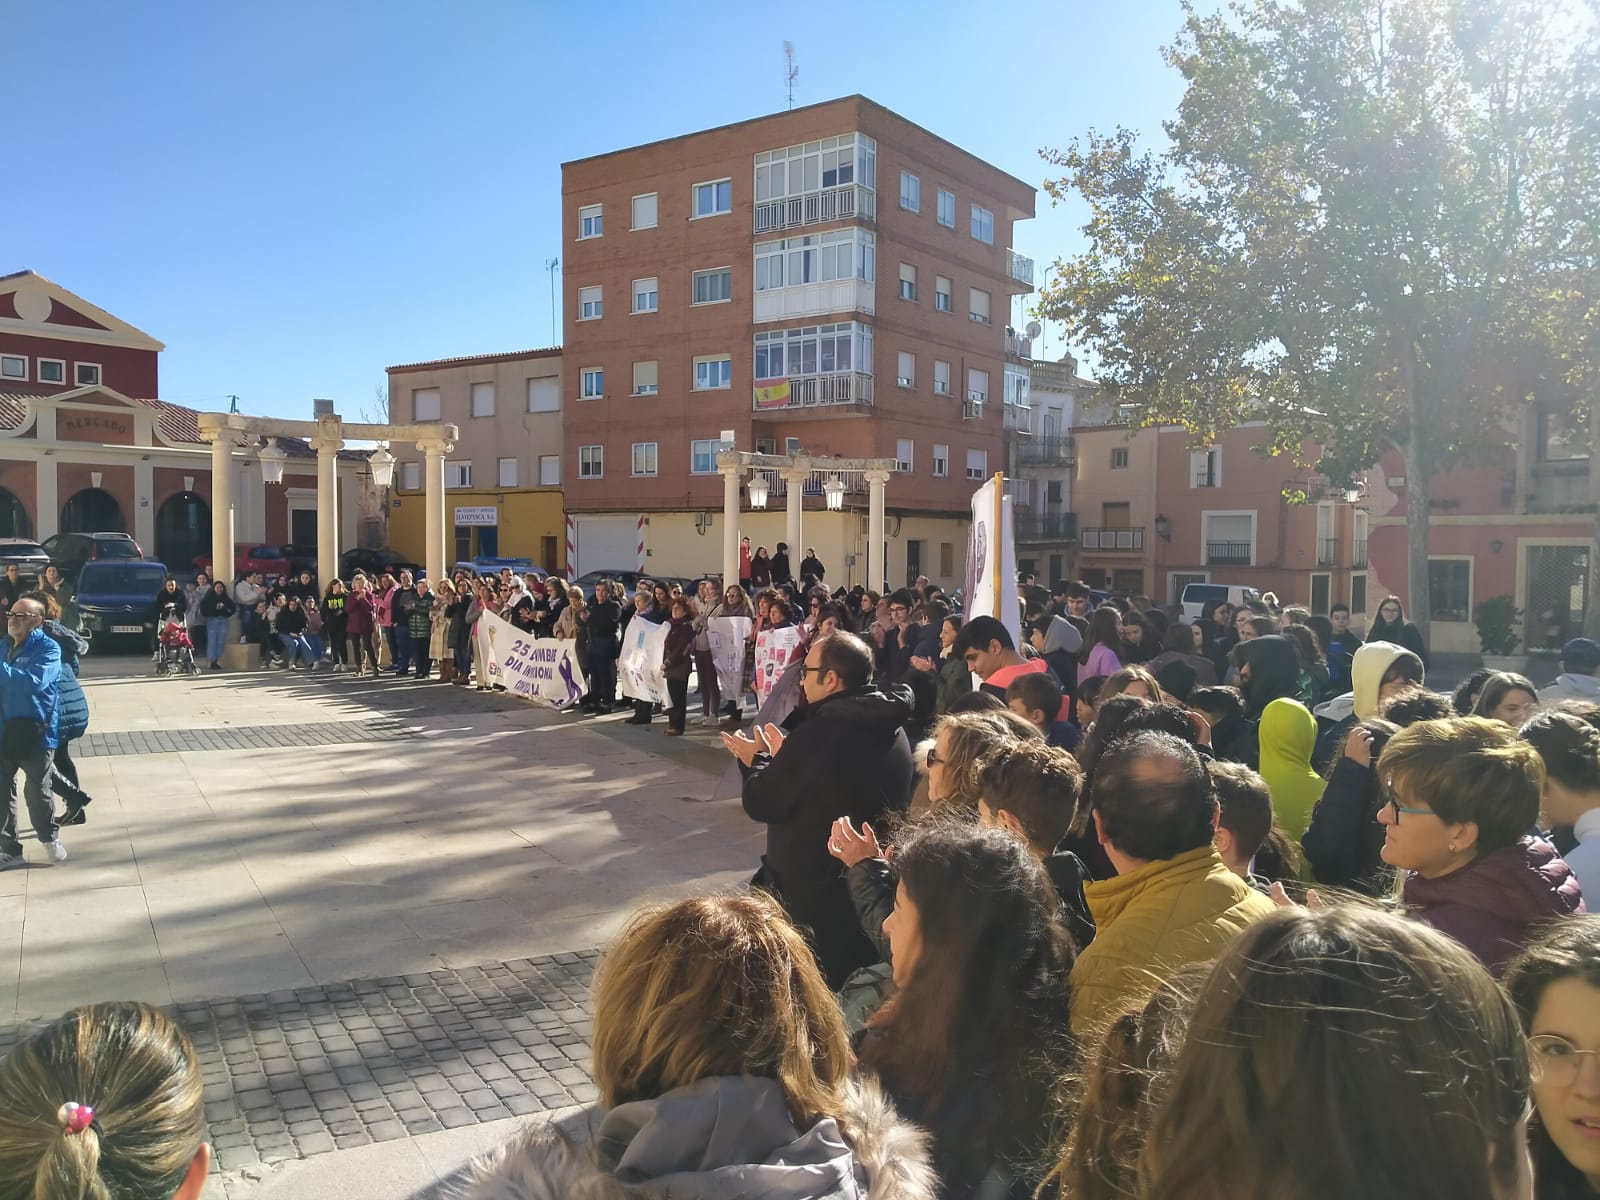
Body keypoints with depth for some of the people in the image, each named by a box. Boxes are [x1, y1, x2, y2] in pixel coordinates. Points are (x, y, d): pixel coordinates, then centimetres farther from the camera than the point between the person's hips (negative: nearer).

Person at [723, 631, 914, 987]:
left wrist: (757, 760, 2)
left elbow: (761, 804, -17)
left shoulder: (822, 730, -27)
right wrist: (782, 757, 14)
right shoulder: (890, 727, 0)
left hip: (812, 895, -8)